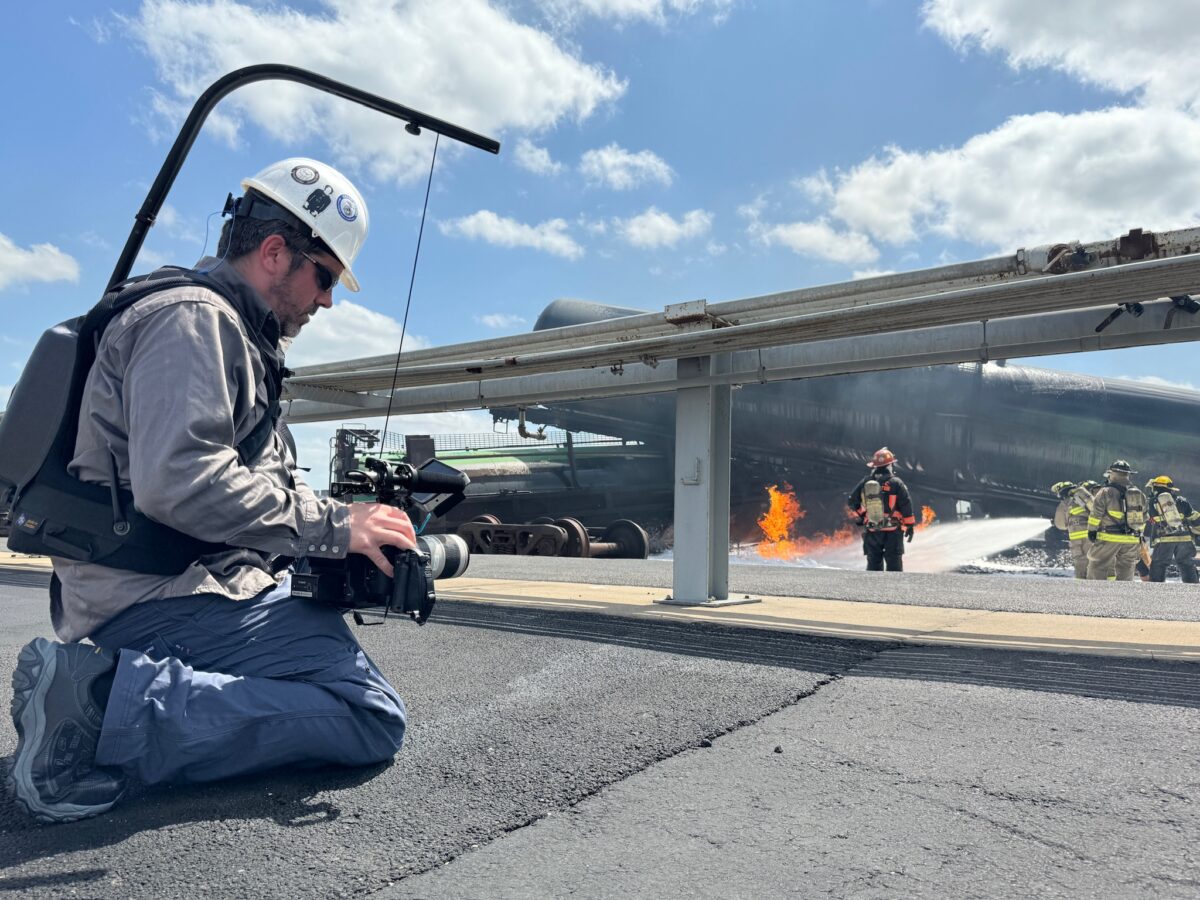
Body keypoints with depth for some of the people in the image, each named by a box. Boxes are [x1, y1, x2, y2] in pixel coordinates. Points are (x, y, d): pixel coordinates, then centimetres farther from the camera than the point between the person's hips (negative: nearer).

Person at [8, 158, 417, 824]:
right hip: (162, 594, -11)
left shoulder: (239, 339, 24)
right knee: (372, 719, -19)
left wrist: (349, 523, 8)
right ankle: (111, 705, -18)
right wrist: (333, 526, -18)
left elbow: (266, 484, 22)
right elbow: (179, 482, -25)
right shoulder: (194, 318, -10)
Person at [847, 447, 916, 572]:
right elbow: (906, 505, -8)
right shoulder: (896, 483, -8)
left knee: (873, 564, 11)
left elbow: (851, 501, 5)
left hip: (871, 532, 3)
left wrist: (860, 516, 21)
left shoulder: (865, 483, 1)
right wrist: (910, 525, 0)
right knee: (894, 564, 4)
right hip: (892, 532, -3)